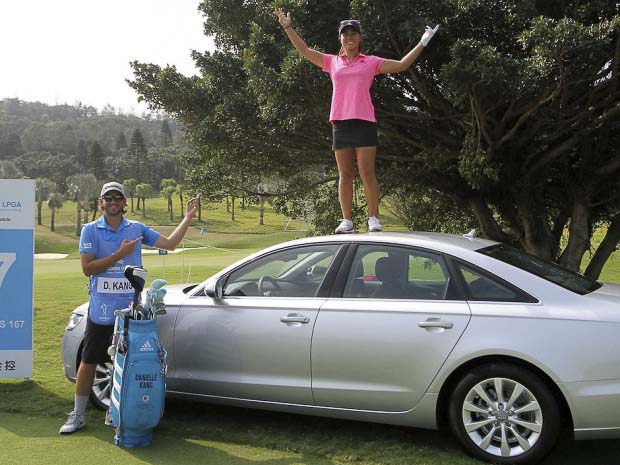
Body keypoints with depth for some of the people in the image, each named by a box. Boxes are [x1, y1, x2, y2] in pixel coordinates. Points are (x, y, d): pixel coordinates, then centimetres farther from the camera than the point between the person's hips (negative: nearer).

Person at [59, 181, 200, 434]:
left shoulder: (137, 229, 5)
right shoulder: (90, 230, -3)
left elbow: (170, 243, 3)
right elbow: (87, 268, -11)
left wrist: (188, 217, -3)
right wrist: (120, 254, -17)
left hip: (130, 308, 3)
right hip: (101, 309, -2)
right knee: (89, 362, 4)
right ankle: (78, 414, 17)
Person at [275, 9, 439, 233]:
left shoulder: (371, 62, 11)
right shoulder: (332, 62, 15)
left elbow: (402, 65, 10)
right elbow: (305, 51, 18)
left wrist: (422, 43, 7)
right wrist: (288, 27, 15)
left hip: (364, 122, -2)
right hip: (340, 122, 2)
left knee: (367, 173, -7)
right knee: (345, 175, 3)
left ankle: (374, 219, -3)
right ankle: (346, 221, 5)